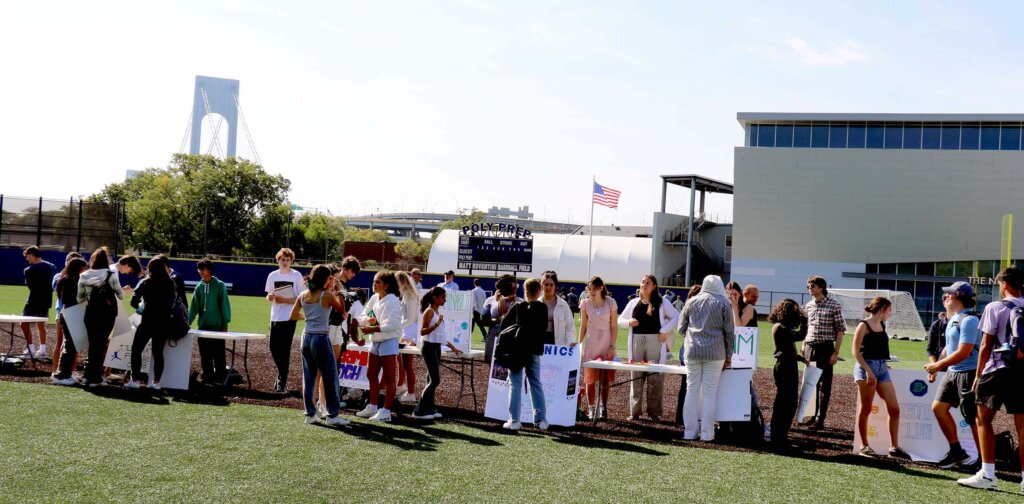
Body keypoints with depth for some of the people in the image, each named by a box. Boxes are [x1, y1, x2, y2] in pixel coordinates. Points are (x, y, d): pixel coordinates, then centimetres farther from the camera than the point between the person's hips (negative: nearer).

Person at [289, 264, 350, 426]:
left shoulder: (303, 295, 6)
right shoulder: (326, 295, -10)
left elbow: (293, 316, 12)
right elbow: (342, 310, 4)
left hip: (306, 337, 6)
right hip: (321, 338, -6)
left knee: (309, 377, 11)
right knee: (330, 377, 2)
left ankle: (310, 414, 14)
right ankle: (333, 414, 4)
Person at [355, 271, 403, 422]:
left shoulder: (392, 301, -16)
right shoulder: (374, 298, 6)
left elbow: (392, 324, -24)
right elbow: (362, 316, 9)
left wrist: (372, 328, -25)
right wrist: (369, 320, -14)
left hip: (388, 341, -9)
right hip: (375, 341, 9)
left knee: (388, 378, -2)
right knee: (371, 375, 15)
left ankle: (386, 411, 2)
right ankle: (373, 407, 26)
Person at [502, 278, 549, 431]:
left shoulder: (518, 307, -5)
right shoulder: (543, 307, -2)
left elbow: (504, 324, -2)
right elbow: (544, 326, 7)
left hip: (517, 348, -2)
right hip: (534, 349, 2)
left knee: (515, 384, 3)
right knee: (536, 384, 12)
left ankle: (514, 420, -1)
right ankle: (541, 419, 12)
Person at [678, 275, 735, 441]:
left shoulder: (692, 302, 7)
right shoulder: (724, 304, 1)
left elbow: (681, 328, 11)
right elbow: (729, 332, 2)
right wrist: (729, 355, 10)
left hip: (692, 351, 2)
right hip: (715, 353, -2)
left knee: (692, 390, 6)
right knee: (710, 392, 1)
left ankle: (689, 432, 7)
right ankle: (706, 433, 1)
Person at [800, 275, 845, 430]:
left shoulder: (834, 305, -6)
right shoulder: (808, 306, 10)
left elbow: (840, 329, -6)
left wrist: (836, 352, -11)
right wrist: (803, 348, 11)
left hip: (825, 348, -5)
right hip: (810, 348, 5)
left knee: (824, 384, 0)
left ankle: (820, 419, 5)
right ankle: (812, 415, 20)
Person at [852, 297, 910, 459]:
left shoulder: (882, 325, 14)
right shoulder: (864, 325, -8)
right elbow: (855, 350, -13)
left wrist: (882, 365, 12)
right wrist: (868, 371, -19)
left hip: (882, 368, 7)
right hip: (866, 368, -7)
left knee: (894, 409, 2)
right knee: (865, 409, 1)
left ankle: (894, 447, 9)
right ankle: (864, 447, 10)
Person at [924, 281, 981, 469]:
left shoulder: (969, 320, -19)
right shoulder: (954, 319, 12)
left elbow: (963, 353, -23)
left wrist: (938, 365, -16)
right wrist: (936, 365, 18)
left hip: (968, 374, -10)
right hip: (952, 372, 10)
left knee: (973, 419, -4)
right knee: (938, 407, 11)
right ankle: (957, 452, 20)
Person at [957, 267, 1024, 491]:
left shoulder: (995, 308, -6)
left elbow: (986, 345, -7)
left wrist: (978, 374, 1)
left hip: (997, 370, -4)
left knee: (984, 420, 5)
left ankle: (987, 475, 1)